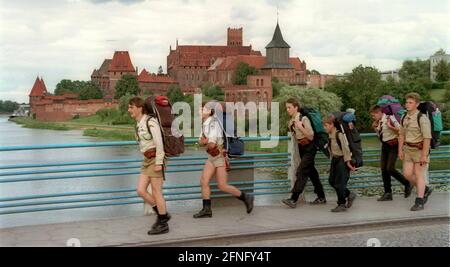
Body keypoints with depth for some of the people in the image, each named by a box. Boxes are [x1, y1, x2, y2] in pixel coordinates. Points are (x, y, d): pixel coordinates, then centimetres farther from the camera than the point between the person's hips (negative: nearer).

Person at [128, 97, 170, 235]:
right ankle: (163, 215, 16)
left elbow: (159, 142, -18)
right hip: (147, 160, 8)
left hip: (155, 159, -8)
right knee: (141, 191, 2)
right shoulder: (139, 123, 13)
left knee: (156, 192, -4)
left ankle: (163, 224, 7)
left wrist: (159, 162, -22)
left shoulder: (150, 121, -13)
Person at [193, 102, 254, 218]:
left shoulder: (213, 123, -23)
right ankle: (206, 210, 4)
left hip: (221, 156, -9)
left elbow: (212, 144, -29)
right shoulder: (205, 124, 7)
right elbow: (200, 142, 5)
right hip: (212, 157, 9)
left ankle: (246, 198, 13)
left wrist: (207, 144, -6)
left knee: (222, 186, -4)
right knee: (204, 182, 0)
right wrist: (204, 141, -18)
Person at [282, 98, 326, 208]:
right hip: (301, 148, 8)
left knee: (301, 172, -14)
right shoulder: (290, 122, 5)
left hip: (309, 149, -8)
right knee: (311, 172, 13)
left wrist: (300, 127, -24)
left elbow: (311, 137, -18)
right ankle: (321, 197, 22)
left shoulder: (304, 119, -17)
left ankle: (293, 200, -17)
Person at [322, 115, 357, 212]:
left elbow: (346, 149, -19)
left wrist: (348, 162, -19)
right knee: (332, 181, 10)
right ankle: (349, 195, 25)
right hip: (335, 160, 9)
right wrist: (332, 160, 19)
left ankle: (342, 204, 8)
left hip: (342, 160, -9)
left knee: (339, 183, -5)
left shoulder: (339, 135, -19)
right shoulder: (330, 136, 7)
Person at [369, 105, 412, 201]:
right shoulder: (379, 122, 8)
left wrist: (390, 126, -26)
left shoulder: (390, 119, -15)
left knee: (390, 169, -14)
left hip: (393, 145, -8)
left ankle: (407, 184, 8)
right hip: (385, 146, 8)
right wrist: (374, 127, 5)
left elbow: (400, 131, -16)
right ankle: (388, 193, 11)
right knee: (383, 169, 4)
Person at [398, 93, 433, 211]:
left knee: (418, 175, -5)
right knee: (407, 174, 2)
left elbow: (427, 138, -21)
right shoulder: (405, 118, 5)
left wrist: (424, 155, -23)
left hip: (421, 149, -7)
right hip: (408, 149, 7)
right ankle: (425, 190, 24)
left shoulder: (422, 118, -19)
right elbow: (402, 135, 12)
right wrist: (400, 150, 5)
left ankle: (419, 202, 1)